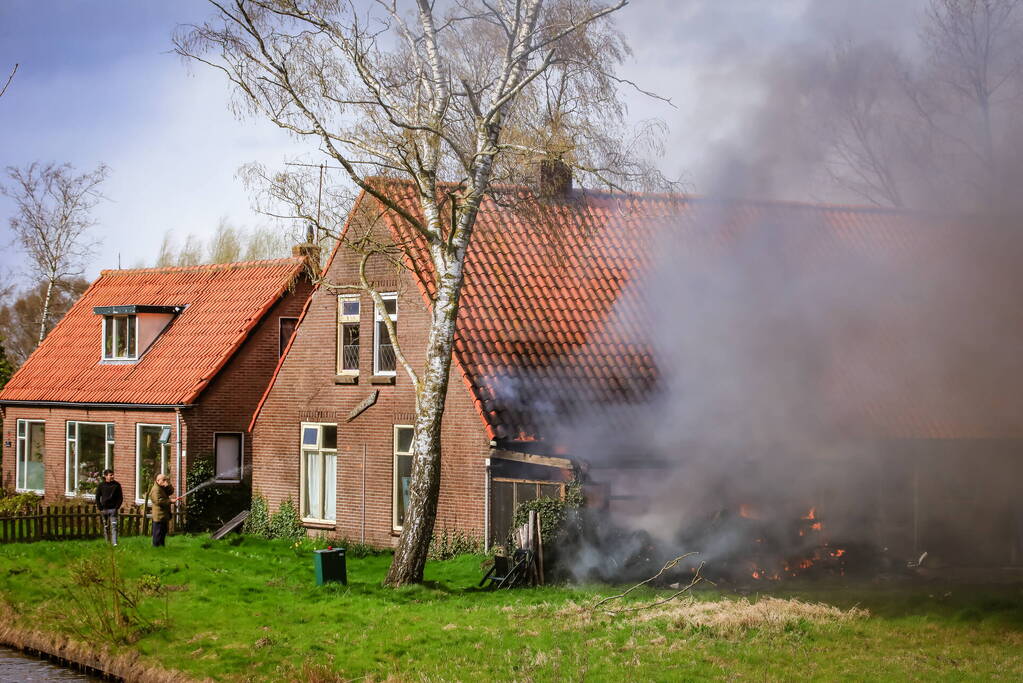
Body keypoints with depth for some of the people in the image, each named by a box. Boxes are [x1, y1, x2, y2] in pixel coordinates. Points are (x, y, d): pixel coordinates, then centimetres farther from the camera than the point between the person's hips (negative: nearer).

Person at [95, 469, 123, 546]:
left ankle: (114, 542, -15)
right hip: (104, 509, 1)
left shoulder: (117, 485, 1)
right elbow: (97, 497, 9)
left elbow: (120, 497, 5)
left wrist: (117, 507, -6)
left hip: (113, 509, -1)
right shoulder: (101, 485, 3)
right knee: (106, 527, 8)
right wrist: (100, 508, -1)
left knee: (114, 526, -10)